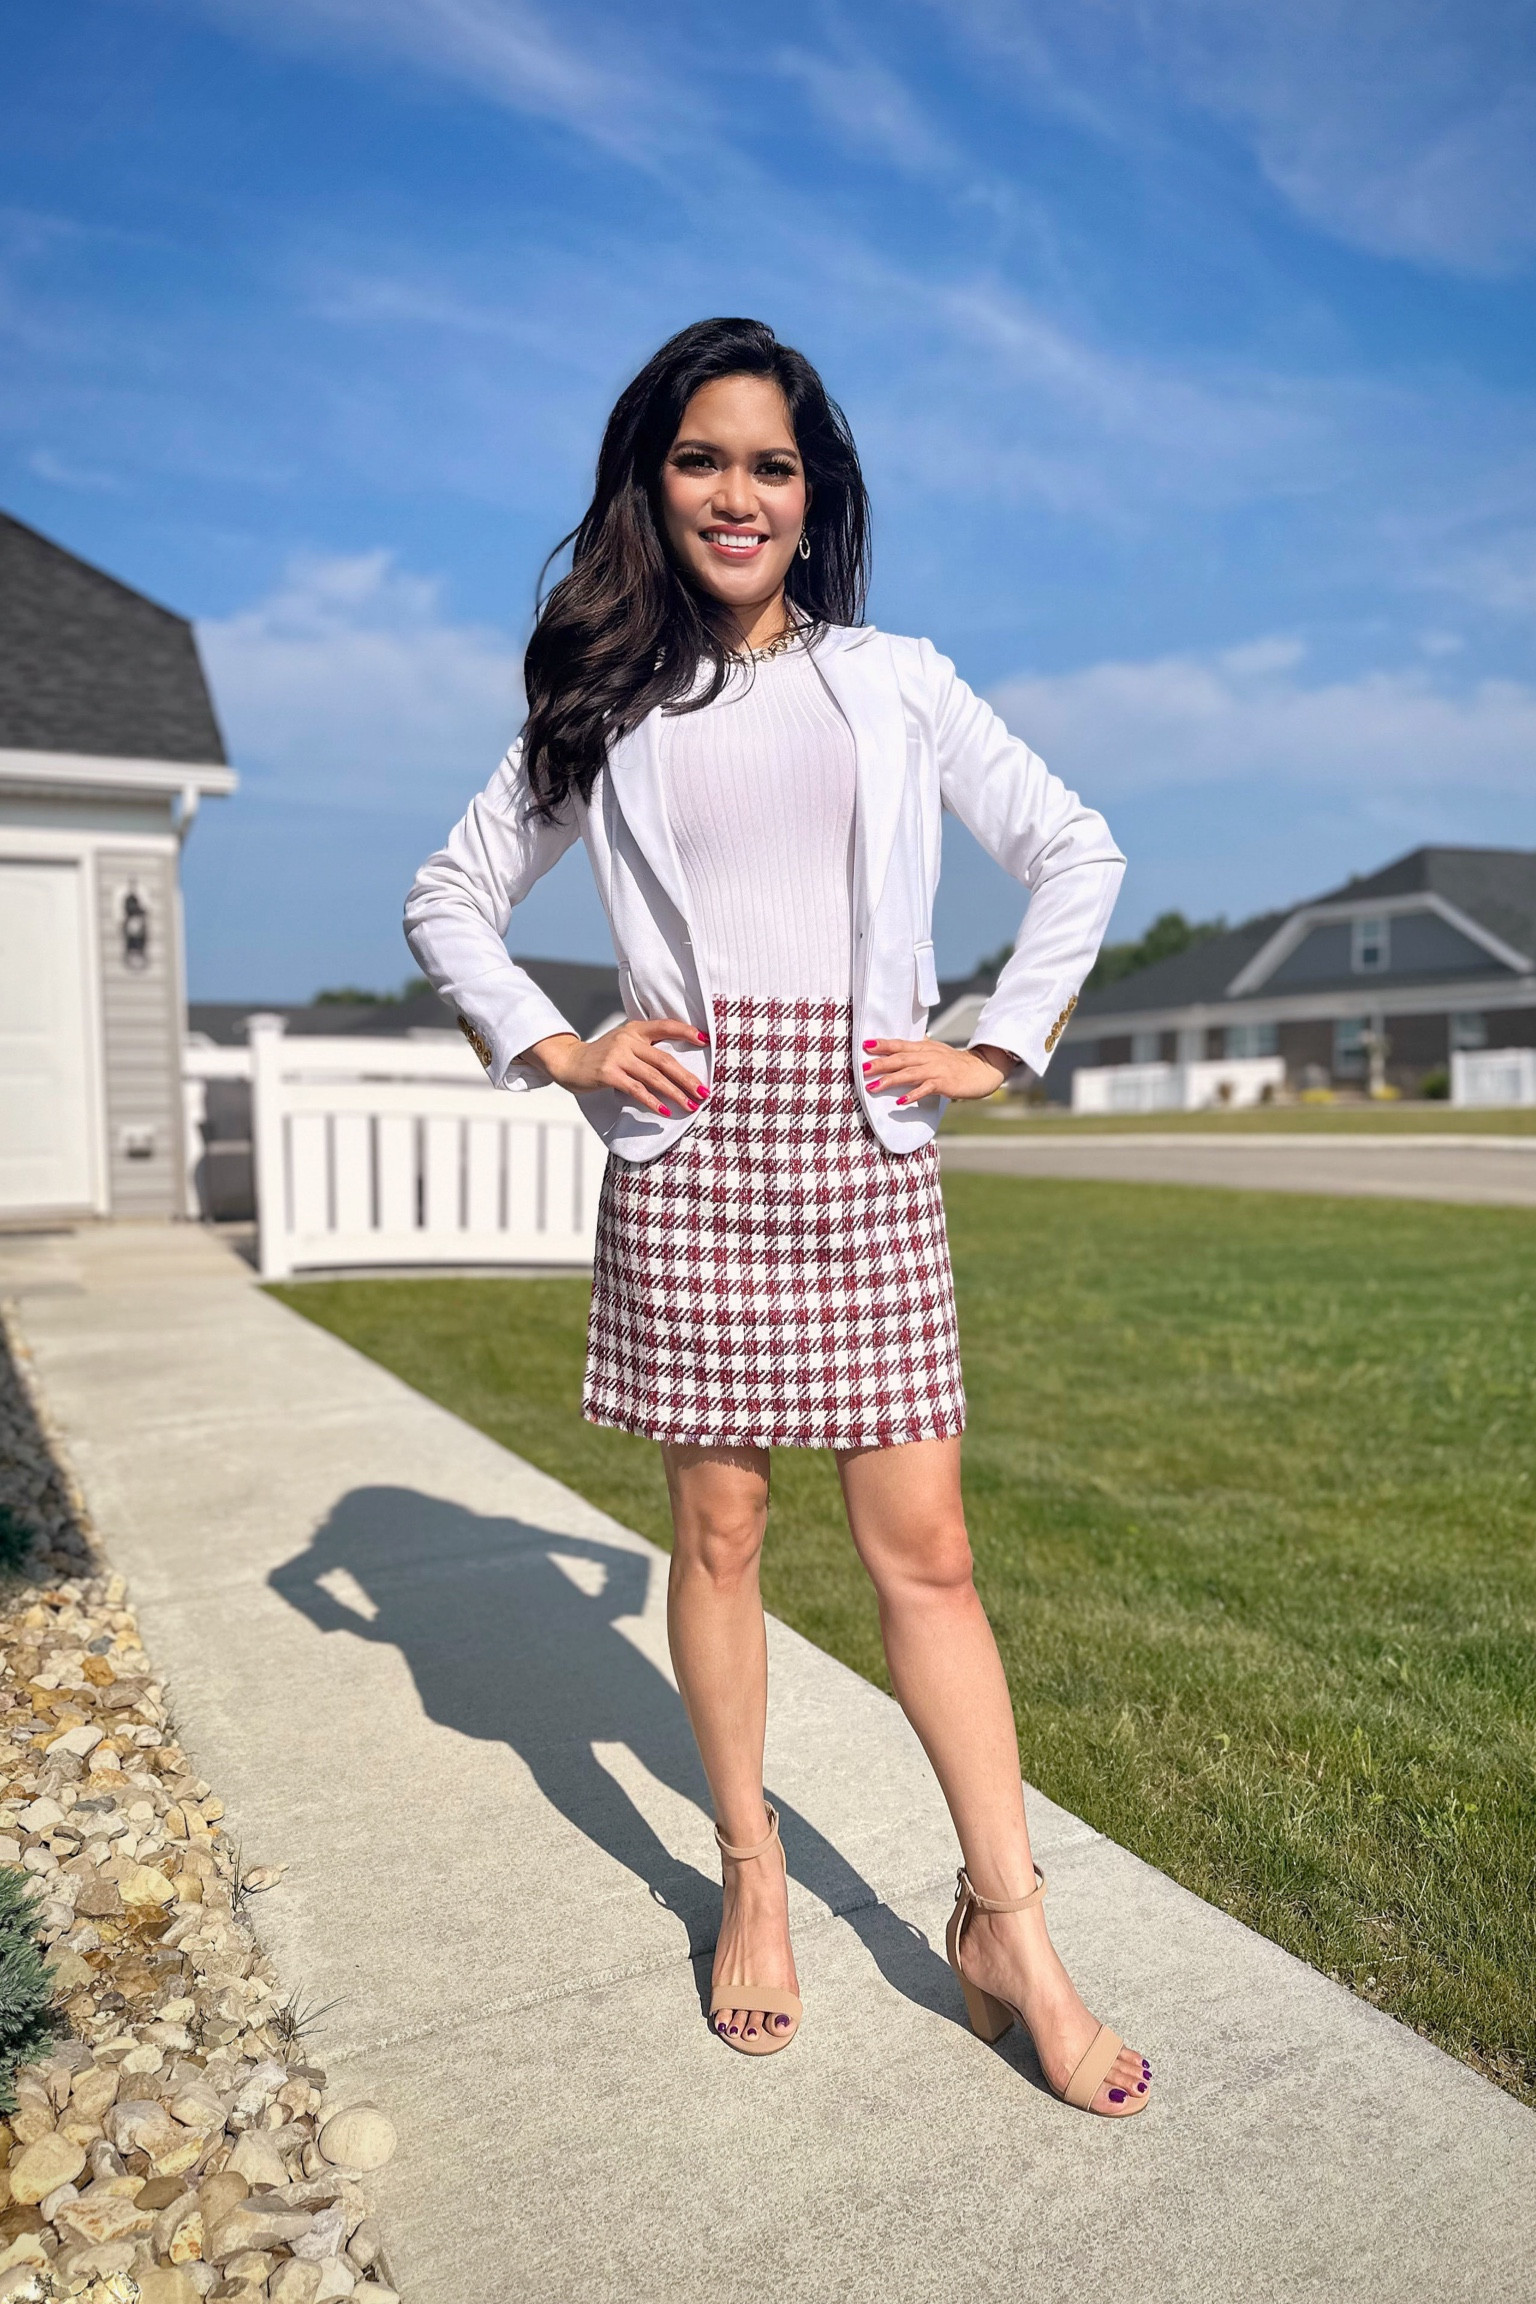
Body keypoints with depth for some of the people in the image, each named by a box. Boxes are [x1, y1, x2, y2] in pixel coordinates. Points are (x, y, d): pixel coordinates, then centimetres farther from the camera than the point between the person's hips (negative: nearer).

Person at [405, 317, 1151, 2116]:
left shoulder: (896, 684, 11)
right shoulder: (606, 707, 10)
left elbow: (1078, 854, 14)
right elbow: (449, 898, 15)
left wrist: (996, 1042, 5)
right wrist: (549, 1049, 2)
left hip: (862, 1149, 0)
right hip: (686, 1147, 0)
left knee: (923, 1547, 0)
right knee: (716, 1528, 6)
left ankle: (1007, 1928, 12)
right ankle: (751, 1878, 25)